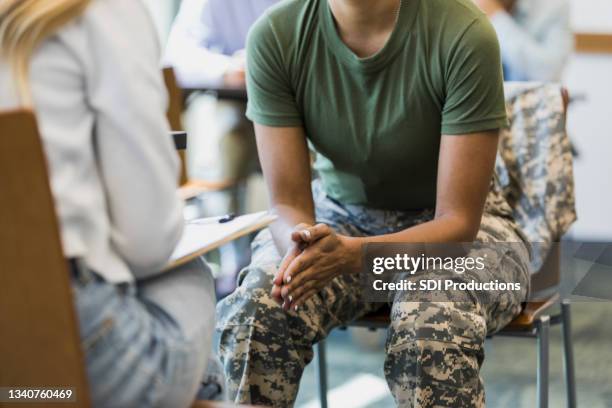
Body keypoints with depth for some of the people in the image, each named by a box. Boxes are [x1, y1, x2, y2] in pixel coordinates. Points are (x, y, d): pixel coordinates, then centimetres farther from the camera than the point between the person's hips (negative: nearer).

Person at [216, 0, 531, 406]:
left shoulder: (465, 33, -26)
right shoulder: (274, 34, -17)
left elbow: (458, 220, -23)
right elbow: (288, 204, -13)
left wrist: (351, 254, -41)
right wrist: (302, 242, -38)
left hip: (458, 230, -2)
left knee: (434, 327, -35)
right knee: (252, 312, -28)